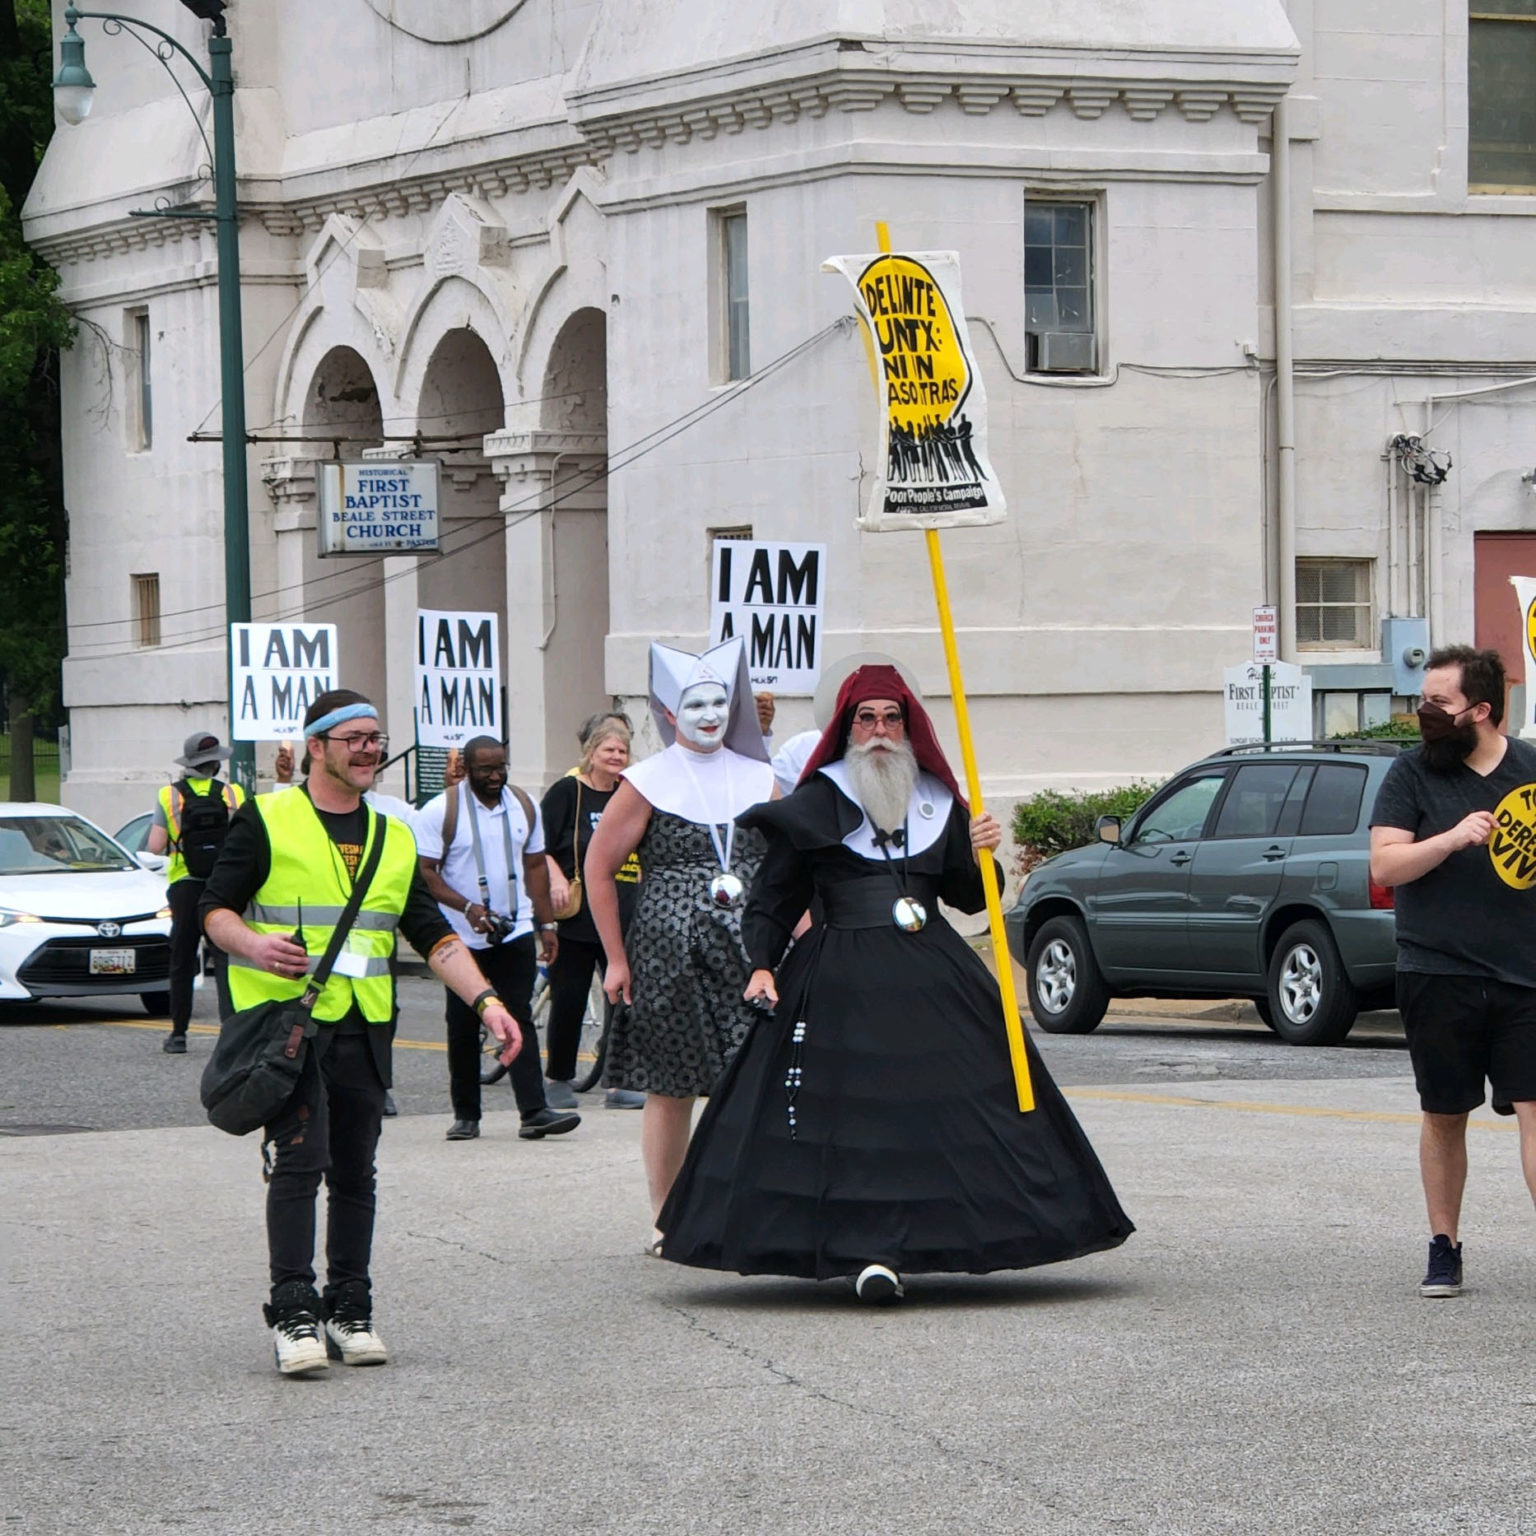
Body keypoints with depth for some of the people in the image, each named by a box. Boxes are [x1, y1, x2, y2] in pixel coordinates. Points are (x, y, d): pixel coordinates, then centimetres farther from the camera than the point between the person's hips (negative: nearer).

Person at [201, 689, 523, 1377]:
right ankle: (294, 1313, -13)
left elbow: (434, 936, 16)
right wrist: (254, 945, -21)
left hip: (364, 1028, 5)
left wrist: (487, 1001, 3)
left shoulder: (395, 838, 17)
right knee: (300, 1159, -14)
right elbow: (215, 908, 0)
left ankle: (349, 1312, 15)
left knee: (355, 1172, 8)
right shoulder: (266, 821, 1)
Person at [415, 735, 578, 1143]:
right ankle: (465, 1114, 14)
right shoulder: (441, 811, -6)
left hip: (516, 933, 2)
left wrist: (546, 923, 10)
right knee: (464, 1027, 5)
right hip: (463, 937, -2)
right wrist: (467, 907, -20)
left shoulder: (524, 806, 8)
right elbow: (425, 872, -9)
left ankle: (534, 1111, -12)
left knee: (520, 1020, -5)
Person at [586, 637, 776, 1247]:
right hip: (668, 950, -3)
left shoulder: (759, 779, 12)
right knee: (670, 1089, 1)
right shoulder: (648, 783, 1)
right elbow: (598, 869, 3)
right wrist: (617, 959, 1)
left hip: (750, 950, 3)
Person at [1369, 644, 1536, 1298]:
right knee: (1444, 1116, 8)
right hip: (1438, 975, 0)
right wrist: (1453, 838, -20)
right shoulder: (1413, 773, 2)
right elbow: (1384, 865, -6)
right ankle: (1443, 1250, 20)